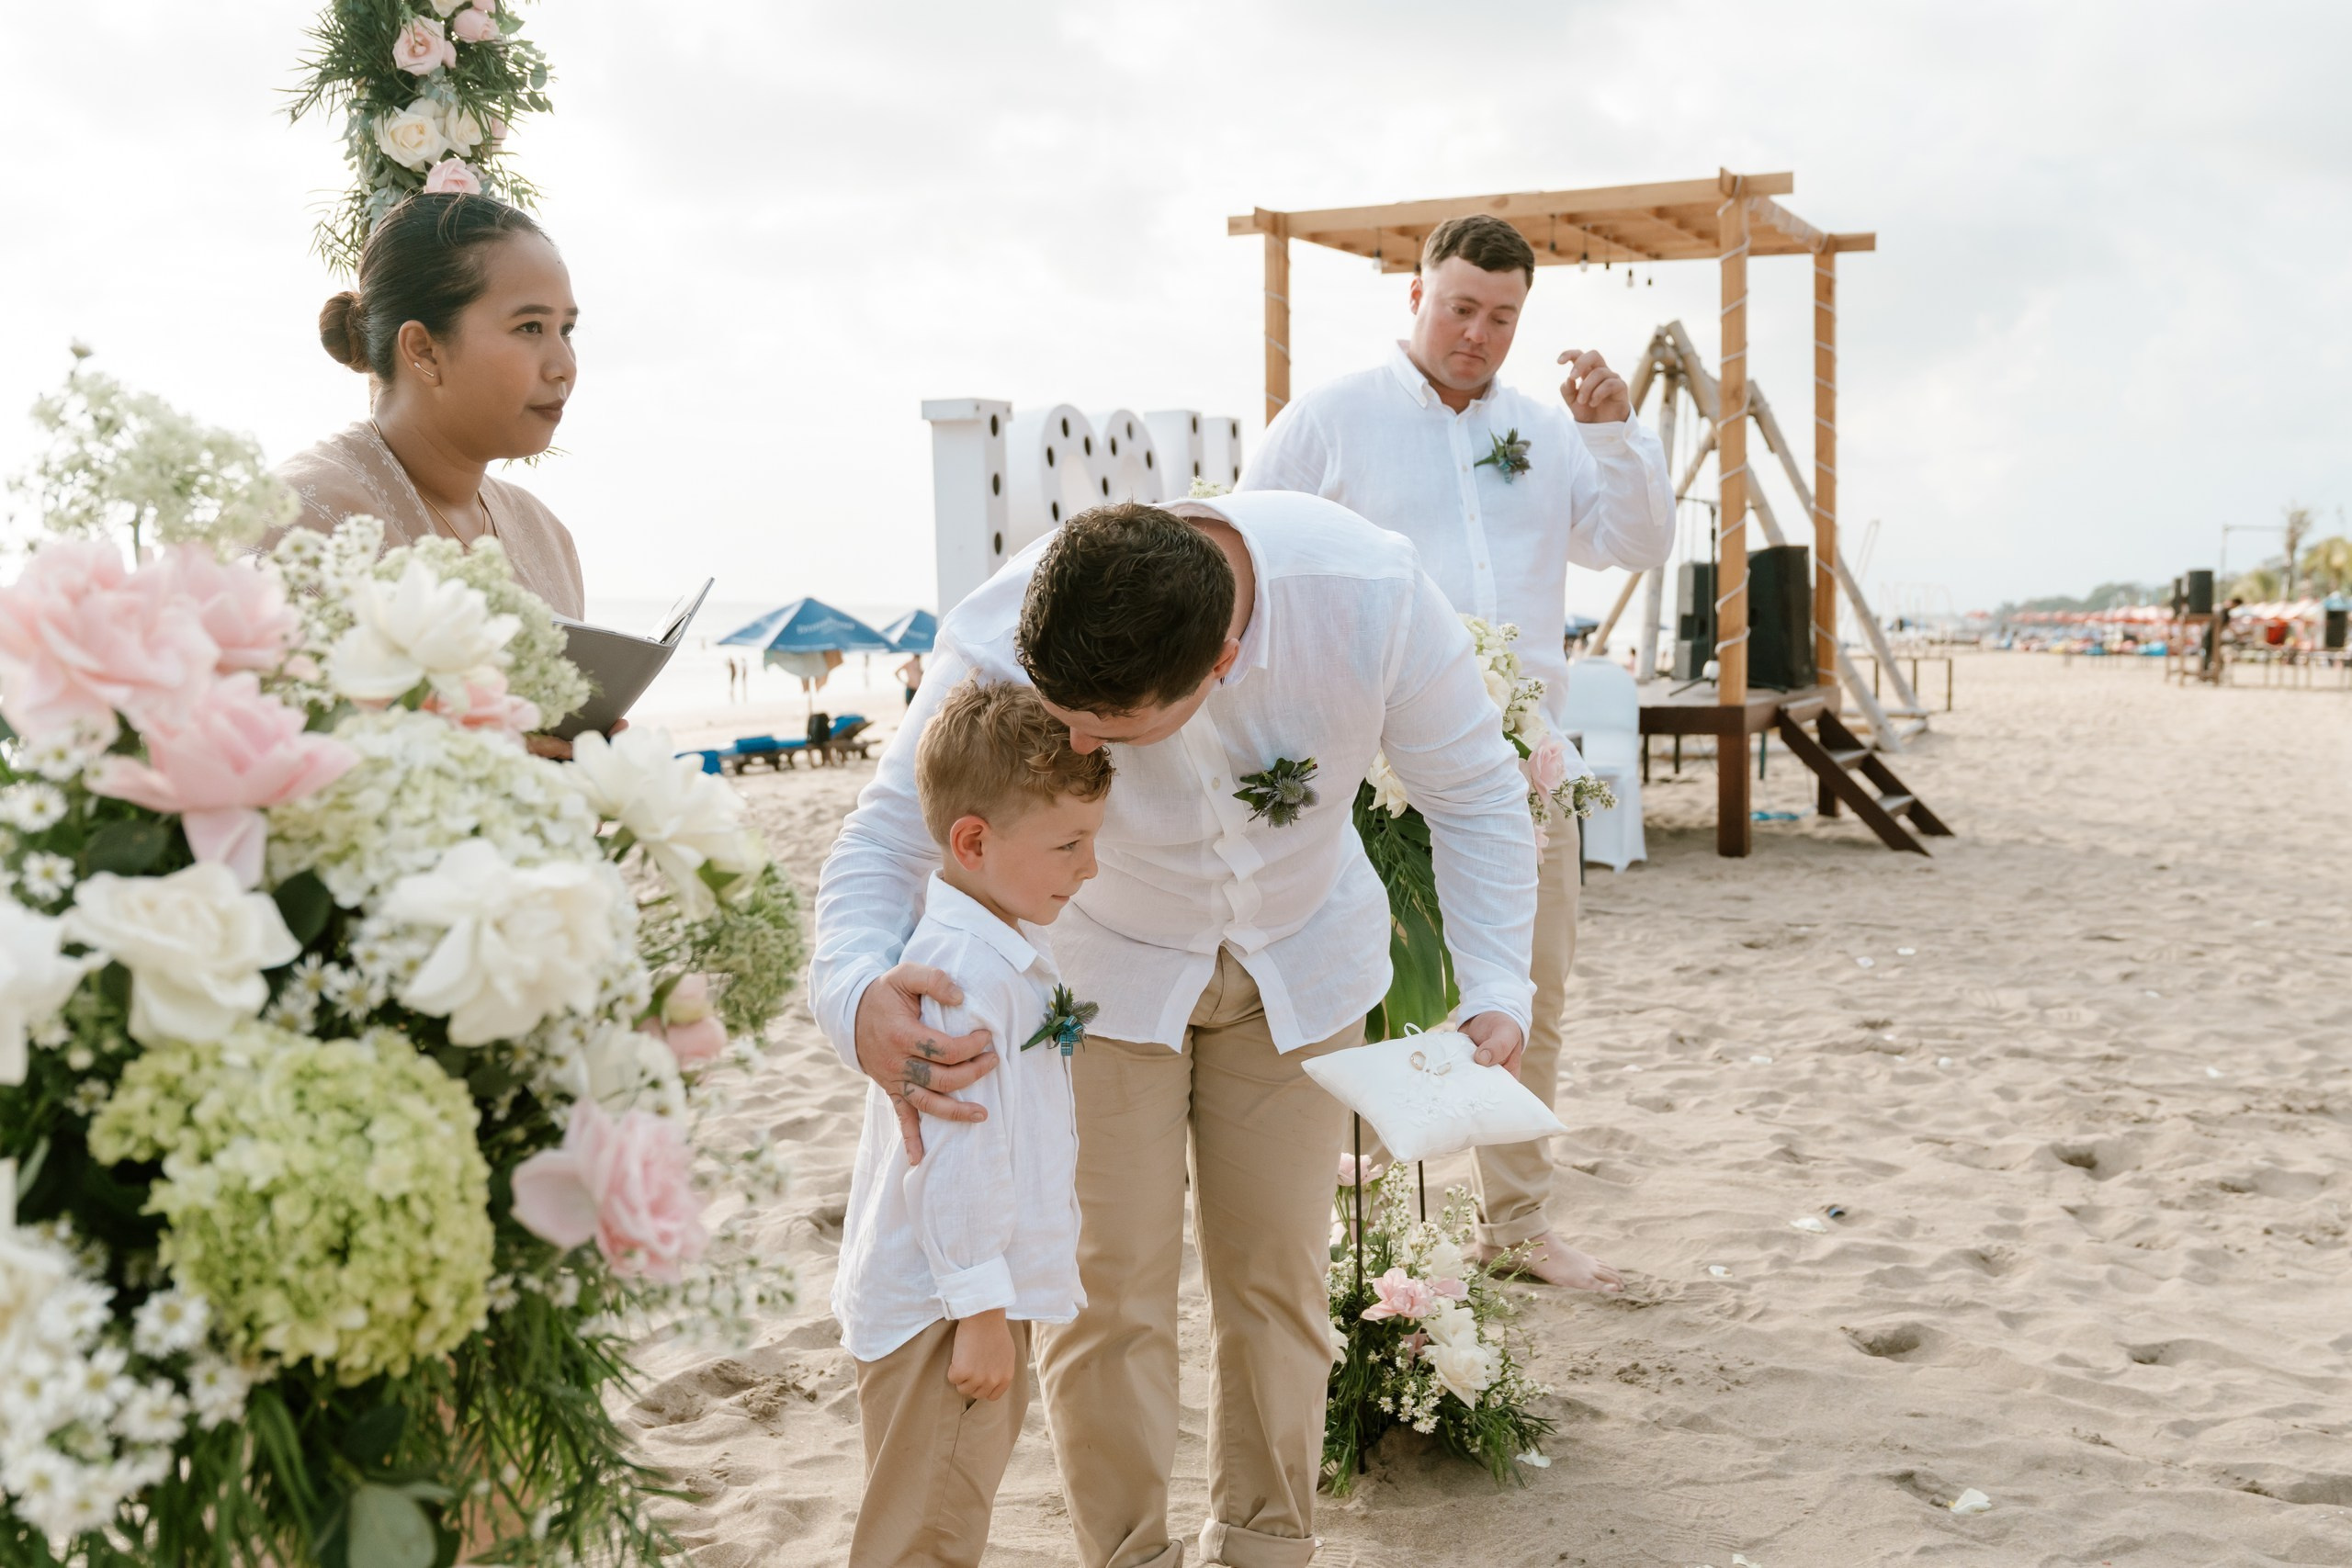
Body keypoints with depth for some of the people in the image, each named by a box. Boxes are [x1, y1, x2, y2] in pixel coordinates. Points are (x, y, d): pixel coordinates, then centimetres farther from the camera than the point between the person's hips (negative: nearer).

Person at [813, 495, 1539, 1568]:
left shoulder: (1373, 596, -33)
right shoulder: (997, 649, -35)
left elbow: (1475, 794, -16)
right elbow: (883, 844, -26)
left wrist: (1496, 993, -26)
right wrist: (861, 1002, -47)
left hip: (1299, 963, 1)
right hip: (1100, 967, -1)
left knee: (1275, 1273, 7)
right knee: (1110, 1289, -4)